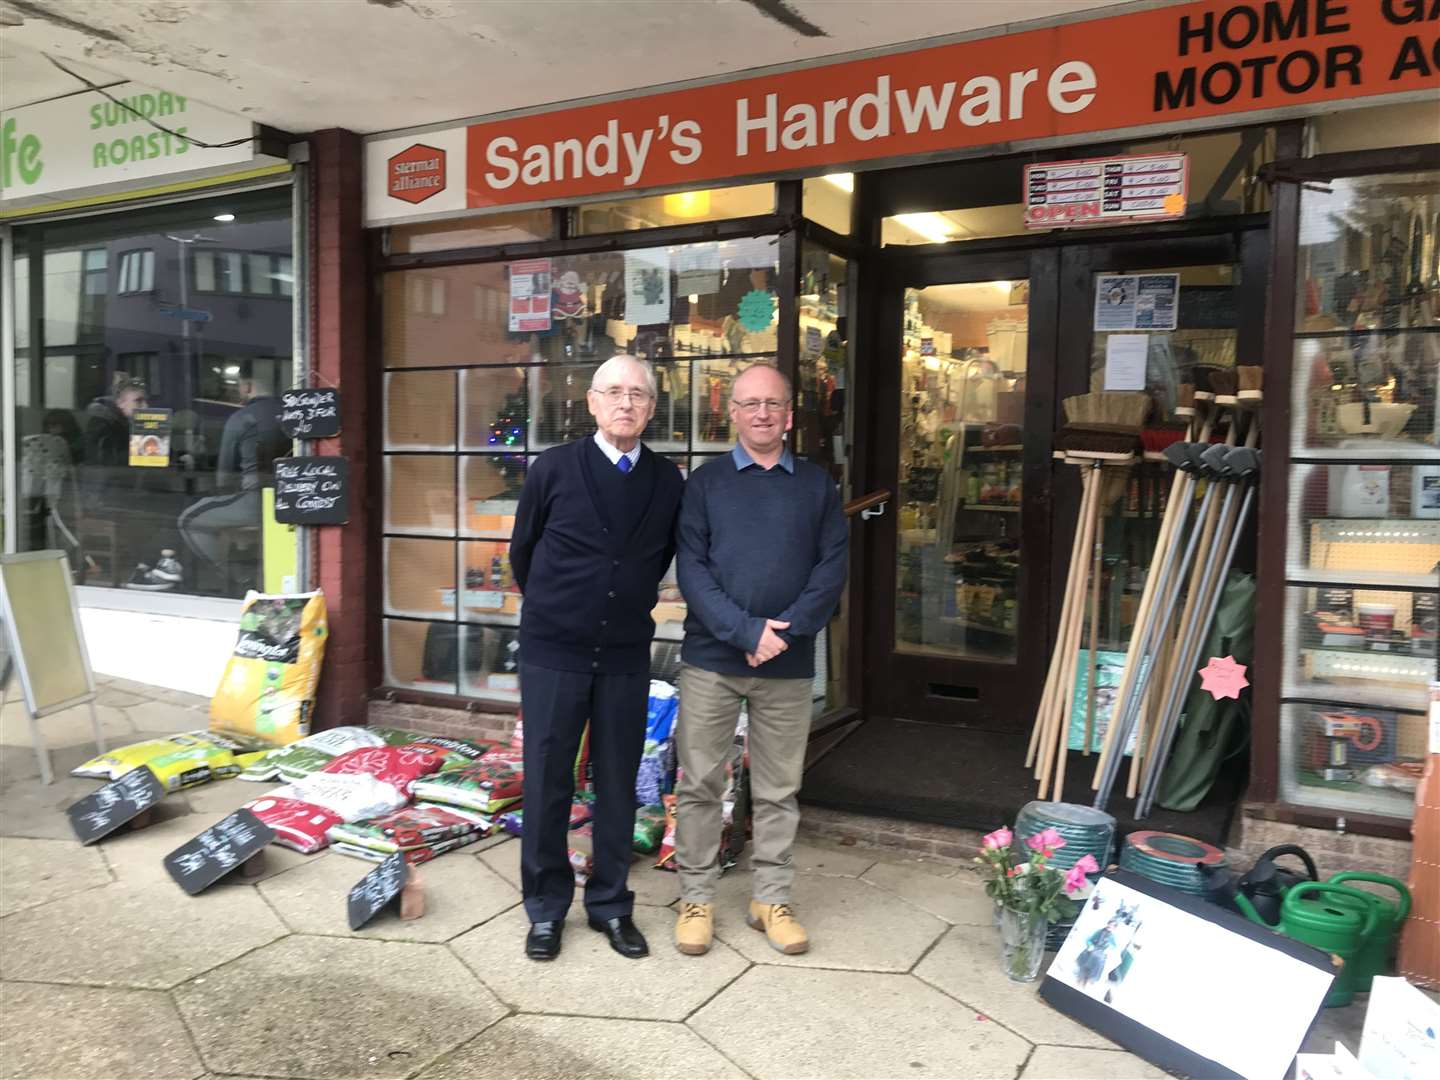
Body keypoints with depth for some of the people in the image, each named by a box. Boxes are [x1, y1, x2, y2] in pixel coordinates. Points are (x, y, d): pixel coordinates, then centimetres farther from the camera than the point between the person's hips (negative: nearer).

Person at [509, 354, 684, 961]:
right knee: (547, 782, 6)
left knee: (618, 784, 10)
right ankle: (546, 908, 23)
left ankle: (610, 904, 26)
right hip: (553, 652, -2)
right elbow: (521, 552, 9)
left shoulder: (669, 481, 2)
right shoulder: (554, 469, -4)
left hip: (626, 655, 2)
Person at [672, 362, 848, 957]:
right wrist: (746, 631, -16)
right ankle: (696, 897, 21)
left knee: (778, 789, 11)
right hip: (712, 657, -1)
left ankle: (771, 898, 26)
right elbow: (691, 568, -6)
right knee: (699, 783, 6)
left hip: (788, 663, 1)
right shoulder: (706, 481, 2)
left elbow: (832, 567, 0)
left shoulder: (817, 484, 7)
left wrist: (786, 630, -13)